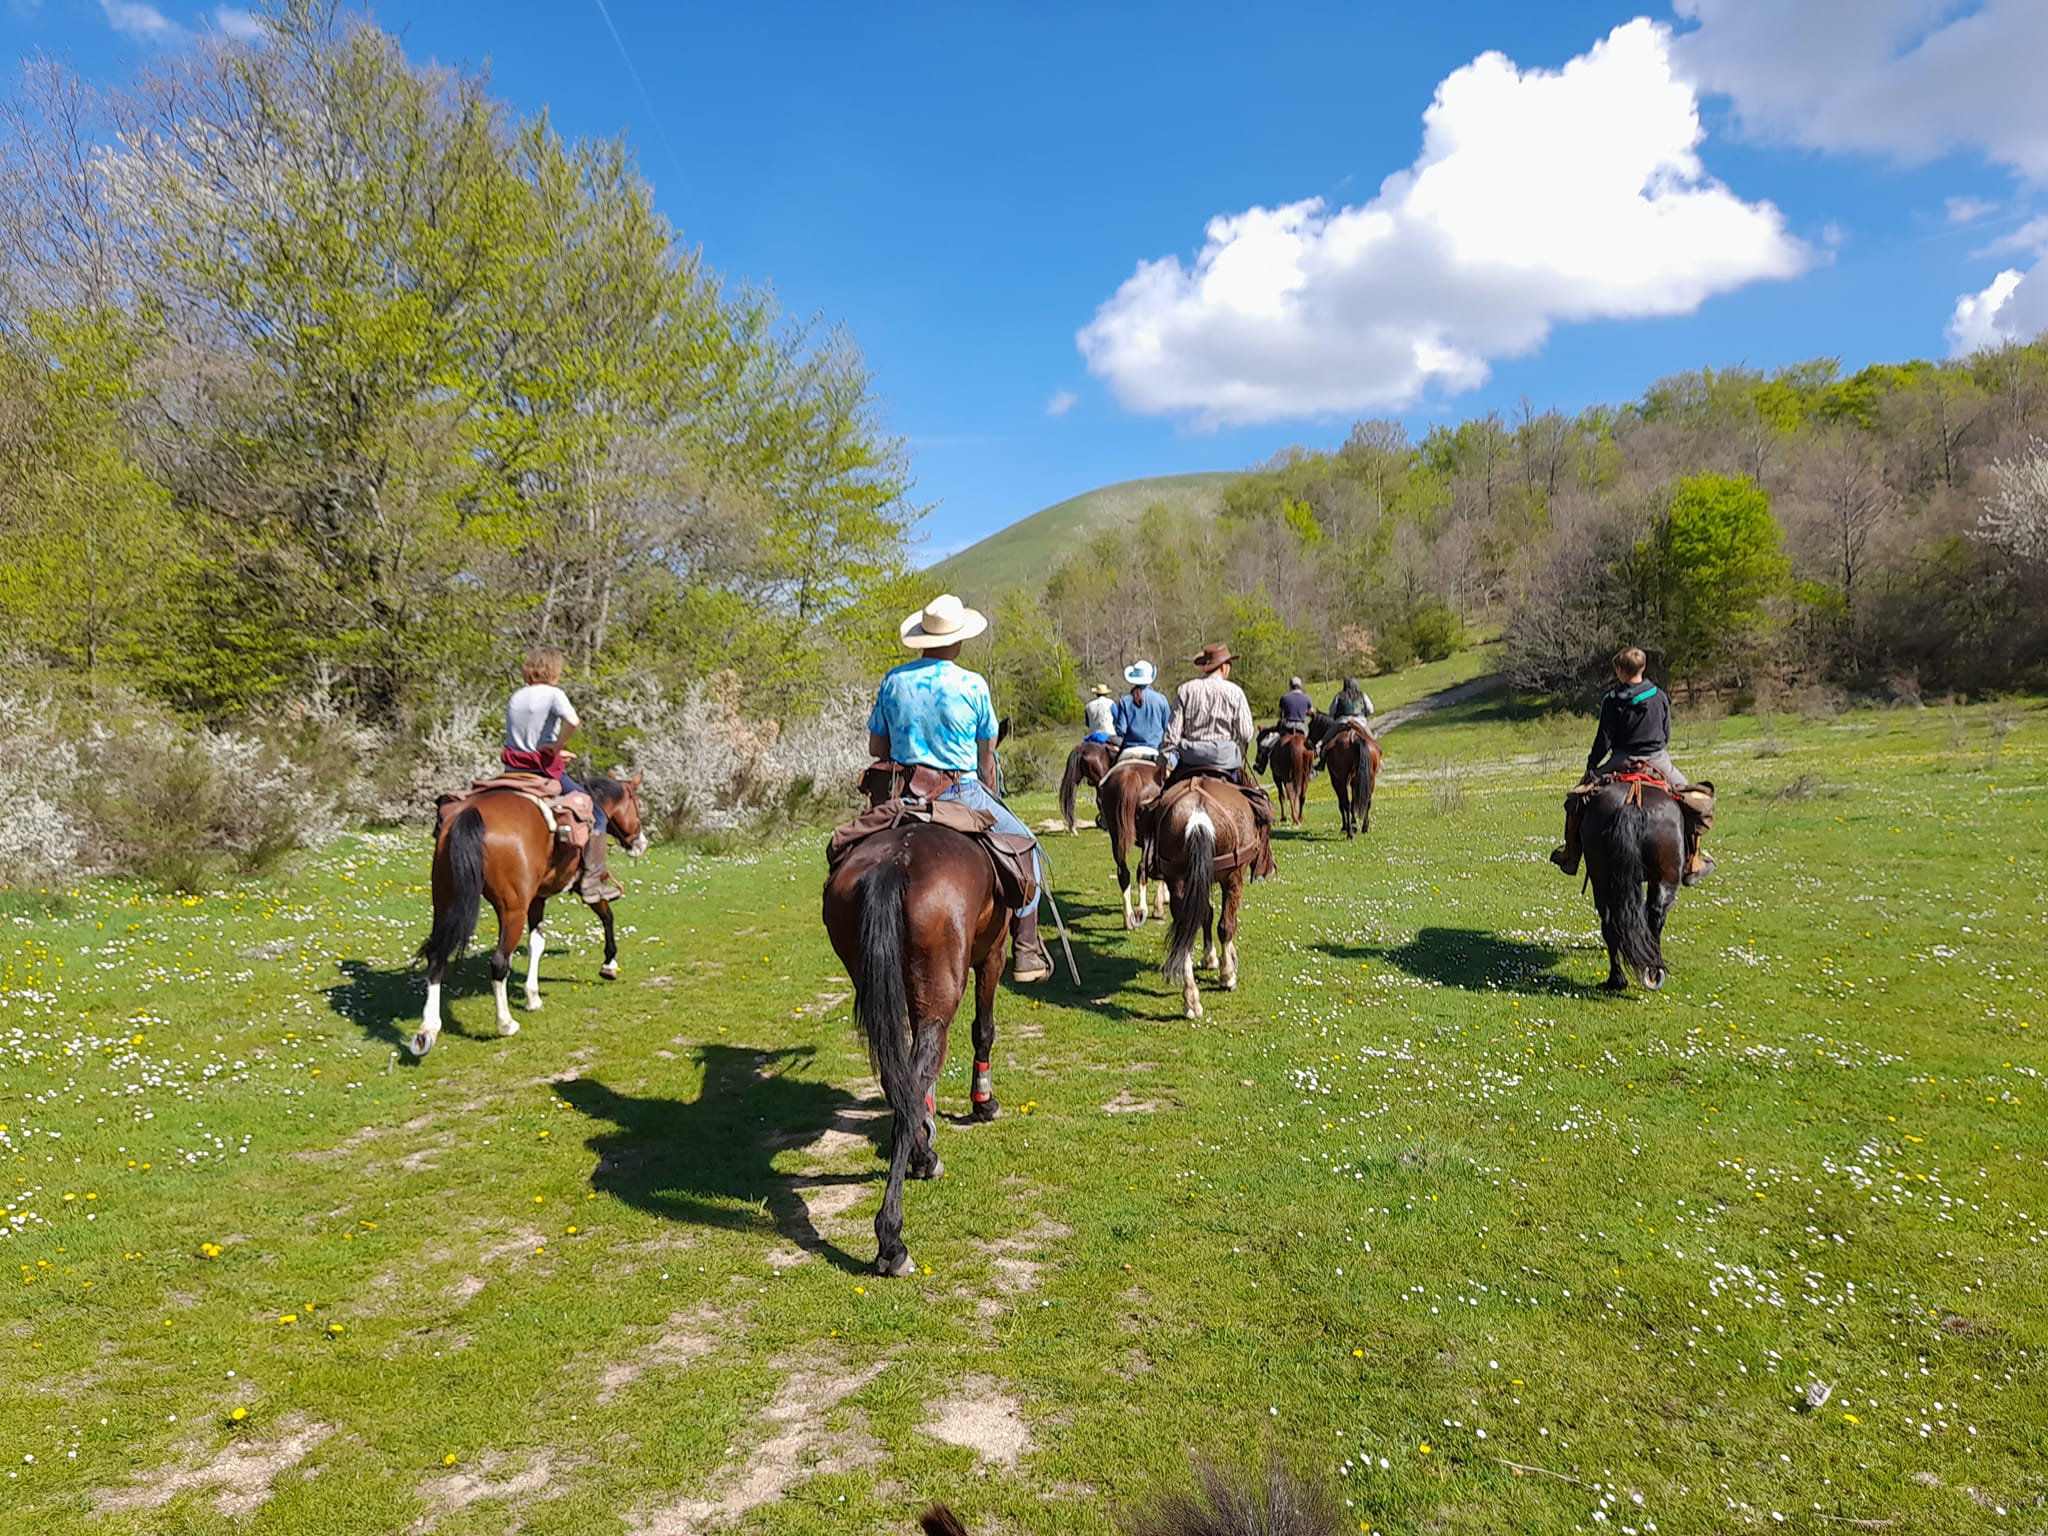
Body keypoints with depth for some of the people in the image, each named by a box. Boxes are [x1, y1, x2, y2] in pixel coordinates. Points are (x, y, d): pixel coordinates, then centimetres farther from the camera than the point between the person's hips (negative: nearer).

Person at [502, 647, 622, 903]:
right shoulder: (553, 694, -9)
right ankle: (593, 879, -6)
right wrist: (556, 747, -14)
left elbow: (517, 739, 17)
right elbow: (573, 721, -29)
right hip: (544, 770, -7)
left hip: (513, 770, 7)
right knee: (596, 813, 2)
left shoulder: (515, 697, 11)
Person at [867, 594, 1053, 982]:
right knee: (1025, 848, 14)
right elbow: (986, 756, 0)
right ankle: (1025, 951, 12)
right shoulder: (973, 685, -8)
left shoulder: (893, 681, 1)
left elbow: (875, 746, 7)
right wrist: (988, 798, 15)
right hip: (961, 792, -3)